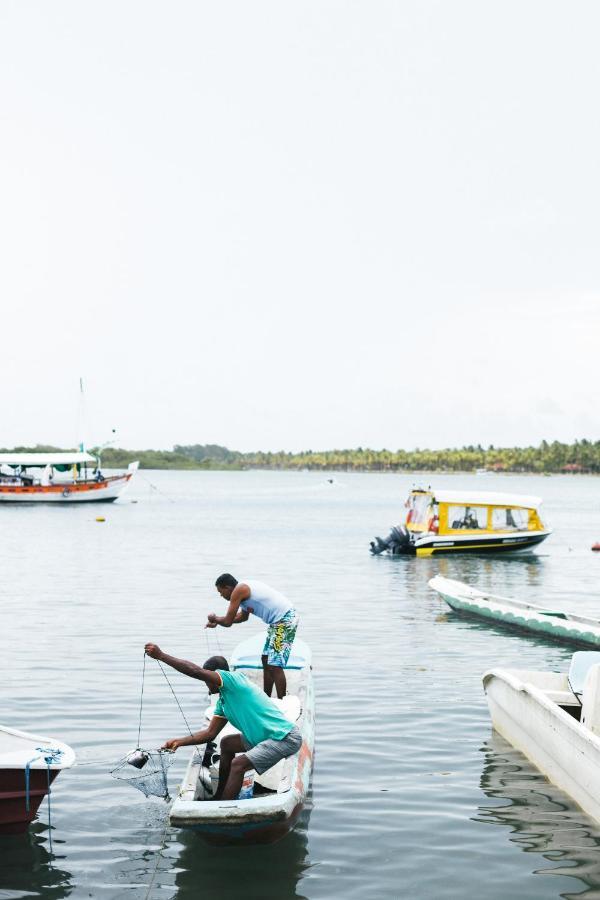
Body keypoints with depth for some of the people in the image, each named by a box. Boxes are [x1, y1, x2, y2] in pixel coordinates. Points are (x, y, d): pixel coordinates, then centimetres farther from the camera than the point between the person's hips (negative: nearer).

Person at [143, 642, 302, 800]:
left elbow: (196, 671, -24)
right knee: (226, 744, 19)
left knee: (238, 764, -19)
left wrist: (160, 655, -20)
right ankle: (220, 797, 26)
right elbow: (210, 733, 17)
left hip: (286, 738, -11)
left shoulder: (236, 679, -14)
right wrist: (179, 742, 10)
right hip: (268, 738, 11)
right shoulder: (223, 701, 14)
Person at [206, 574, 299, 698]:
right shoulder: (245, 588, 17)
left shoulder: (238, 591, -12)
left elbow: (227, 622, -10)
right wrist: (217, 622, 29)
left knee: (275, 666, -10)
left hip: (285, 621, -10)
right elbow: (243, 616, 32)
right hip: (279, 621, 10)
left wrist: (215, 618, 11)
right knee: (266, 660, 17)